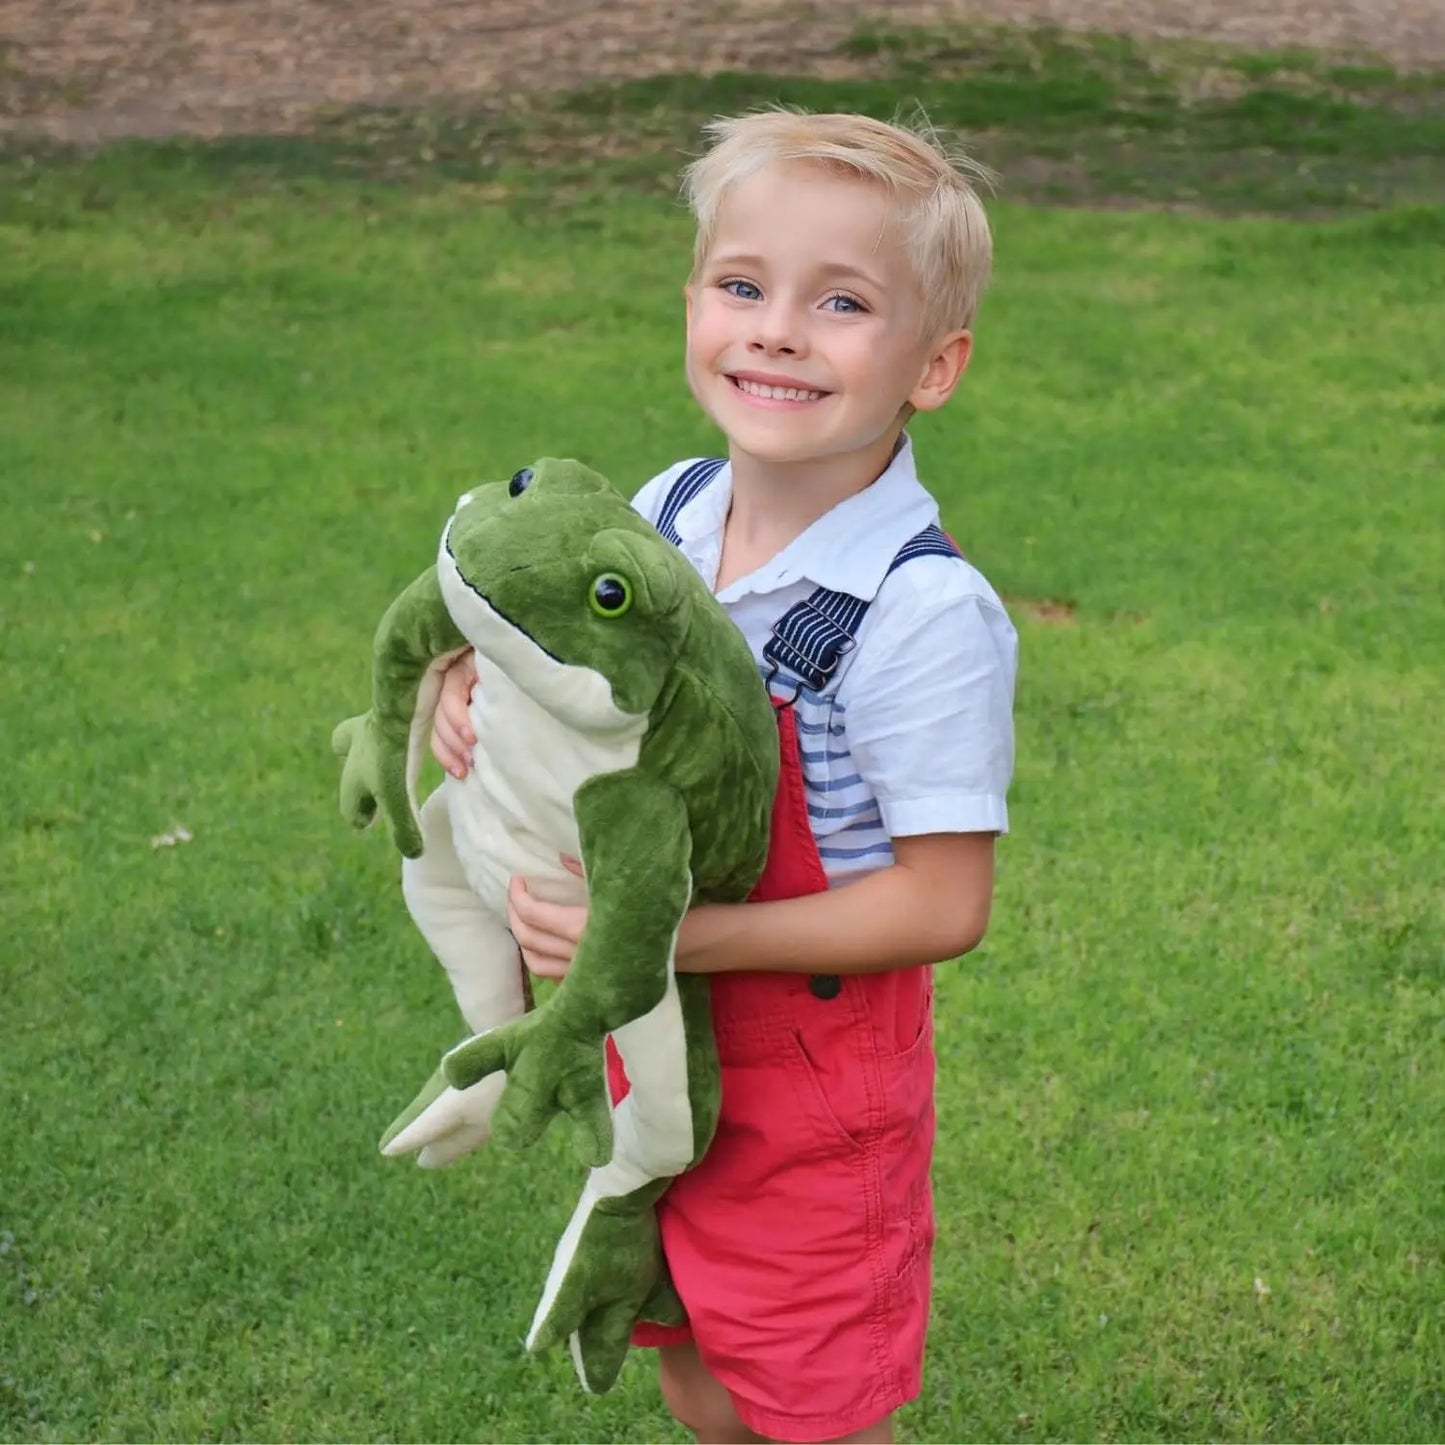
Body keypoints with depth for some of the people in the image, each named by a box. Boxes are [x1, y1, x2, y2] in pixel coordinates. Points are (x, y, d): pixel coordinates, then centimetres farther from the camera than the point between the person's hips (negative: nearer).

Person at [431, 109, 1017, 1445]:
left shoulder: (928, 613, -27)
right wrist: (474, 678, -11)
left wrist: (677, 935, -29)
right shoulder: (669, 511, -7)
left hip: (815, 1088, -6)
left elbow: (944, 905, -24)